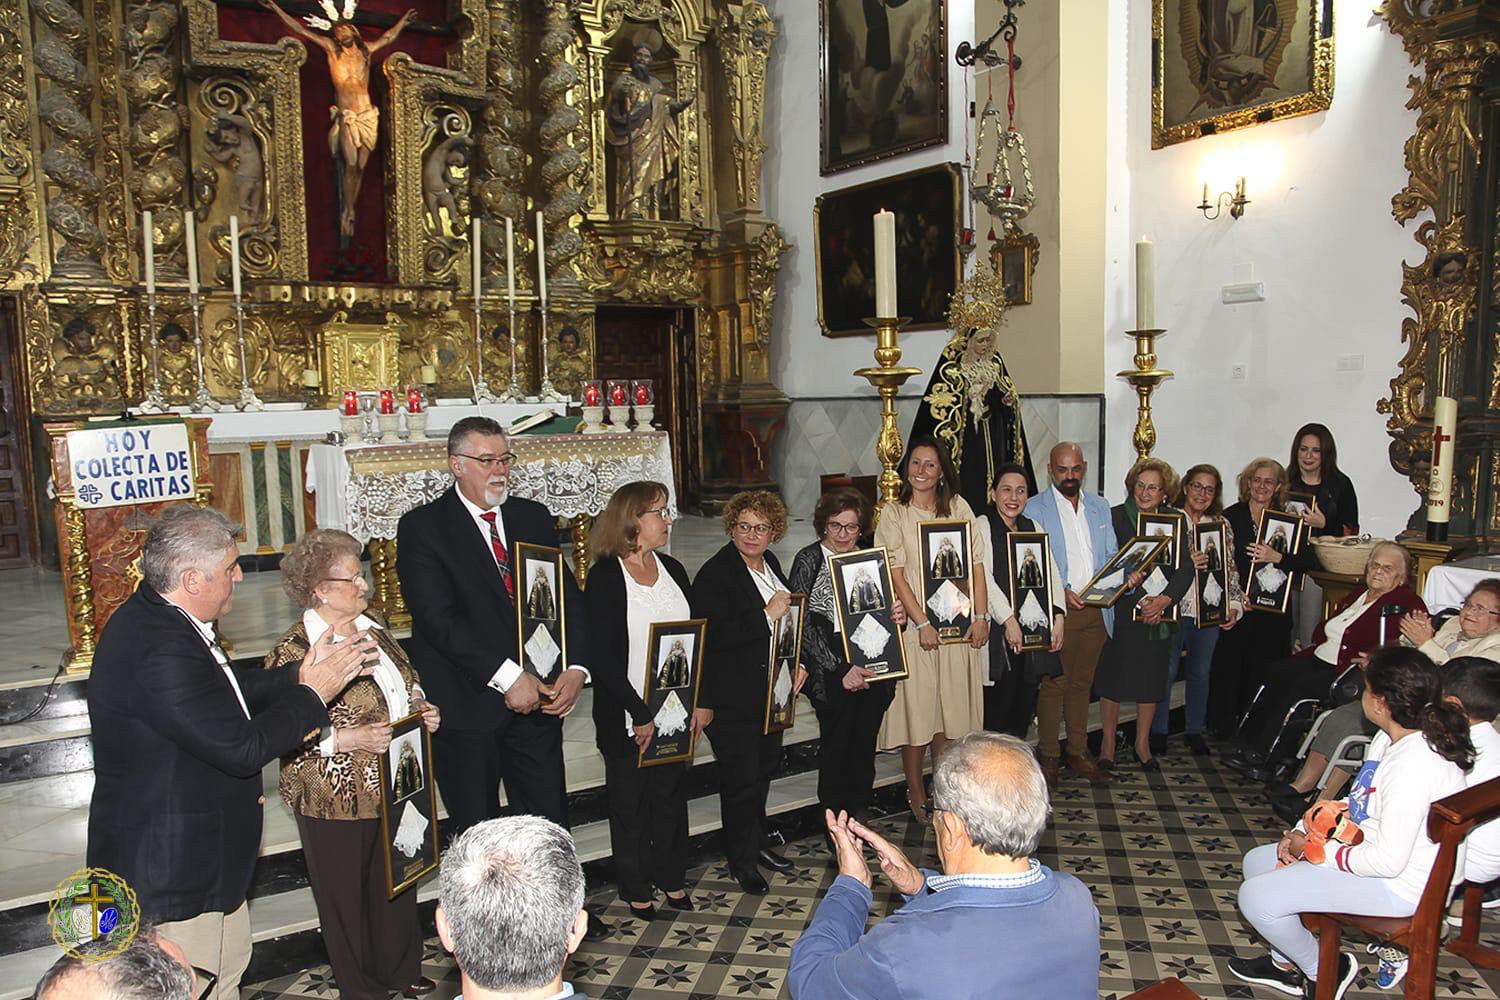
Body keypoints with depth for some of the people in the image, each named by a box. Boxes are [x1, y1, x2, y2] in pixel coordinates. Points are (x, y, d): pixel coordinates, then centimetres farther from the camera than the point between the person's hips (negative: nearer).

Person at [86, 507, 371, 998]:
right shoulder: (161, 653, -32)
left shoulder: (155, 618, 1)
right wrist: (314, 694, -16)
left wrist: (301, 674, -3)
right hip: (172, 876, -10)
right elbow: (243, 747, -29)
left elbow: (231, 693, 10)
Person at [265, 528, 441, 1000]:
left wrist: (421, 707, 1)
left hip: (396, 785, 7)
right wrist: (347, 739, -25)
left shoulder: (371, 626, 5)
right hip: (336, 799, -7)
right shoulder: (293, 652, -17)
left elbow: (406, 677, 19)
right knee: (347, 895, 12)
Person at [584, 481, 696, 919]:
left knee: (672, 792, 16)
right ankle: (636, 888, 27)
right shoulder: (605, 576, -13)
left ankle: (671, 877, 34)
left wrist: (696, 702, 0)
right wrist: (640, 714, -18)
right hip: (627, 718, -5)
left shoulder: (673, 570, 6)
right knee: (630, 800, 10)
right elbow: (603, 656, -16)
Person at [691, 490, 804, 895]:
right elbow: (711, 637, -27)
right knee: (741, 780, 2)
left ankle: (757, 842, 37)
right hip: (732, 698, -8)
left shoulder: (769, 564, 8)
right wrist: (767, 614, -27)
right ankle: (742, 860, 18)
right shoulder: (715, 573, -17)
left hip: (771, 691, 8)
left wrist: (797, 663, 10)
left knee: (764, 768, 20)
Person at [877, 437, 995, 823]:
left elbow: (975, 564, 4)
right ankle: (915, 792, 15)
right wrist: (922, 623, -14)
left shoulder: (958, 508, 6)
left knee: (949, 706, 9)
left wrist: (980, 616, -4)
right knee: (917, 707, 1)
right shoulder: (894, 513, -2)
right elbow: (895, 575, -8)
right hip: (914, 624, -3)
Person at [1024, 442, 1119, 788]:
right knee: (1054, 684, 1)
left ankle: (1078, 752, 25)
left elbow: (1111, 555, 15)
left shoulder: (1099, 506, 13)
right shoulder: (1036, 508, -3)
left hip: (1096, 609, 5)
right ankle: (1048, 756, 12)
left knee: (1082, 683, 14)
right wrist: (1059, 592, -21)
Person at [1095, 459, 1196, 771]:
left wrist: (1164, 599, -16)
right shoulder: (1115, 517, -6)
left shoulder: (1176, 520, 4)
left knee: (1152, 678, 11)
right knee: (1114, 676, 2)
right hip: (1122, 611, -3)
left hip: (1160, 615, 3)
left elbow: (1185, 567, -1)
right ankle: (1108, 744, 16)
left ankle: (1143, 745, 26)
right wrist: (1141, 599, -18)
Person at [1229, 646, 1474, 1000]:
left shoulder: (1413, 766, -31)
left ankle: (1324, 970, 10)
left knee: (1256, 898, -17)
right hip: (1366, 849, 11)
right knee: (1257, 861, 15)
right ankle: (1286, 962, 29)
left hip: (1397, 886, -11)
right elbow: (1359, 805, 14)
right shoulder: (1390, 739, 2)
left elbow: (1388, 860, -30)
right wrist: (1304, 832, -1)